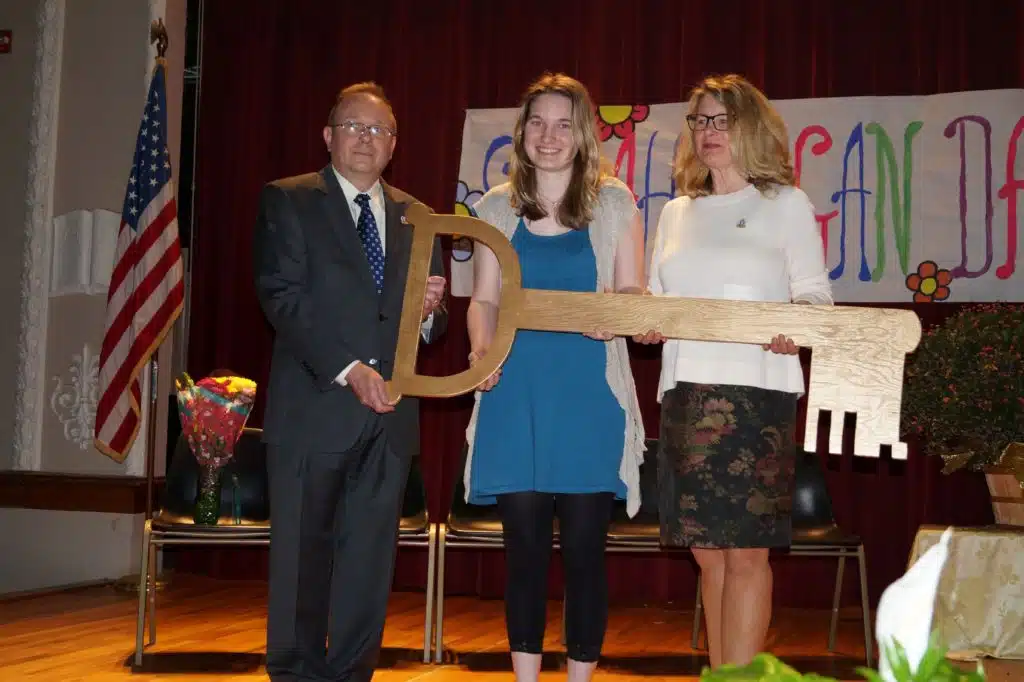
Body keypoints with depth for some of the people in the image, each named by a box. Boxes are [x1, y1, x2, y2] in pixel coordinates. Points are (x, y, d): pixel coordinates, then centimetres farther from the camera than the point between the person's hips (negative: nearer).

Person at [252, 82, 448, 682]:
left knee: (370, 557, 8)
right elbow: (284, 299, -9)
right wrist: (348, 370, -18)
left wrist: (432, 309, -6)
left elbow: (430, 326, 18)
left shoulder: (414, 216, 15)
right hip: (313, 408, -4)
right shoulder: (288, 201, 1)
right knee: (303, 552, 6)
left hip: (390, 413, 4)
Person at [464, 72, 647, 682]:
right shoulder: (499, 207, 10)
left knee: (584, 546, 3)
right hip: (516, 393, 2)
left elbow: (633, 294, 5)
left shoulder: (614, 202, 5)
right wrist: (481, 348, -10)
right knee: (525, 545, 5)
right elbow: (485, 299, 10)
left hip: (589, 396, -1)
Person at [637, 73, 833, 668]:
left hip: (756, 390, -4)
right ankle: (719, 673, 17)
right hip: (686, 393, 4)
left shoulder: (787, 203, 6)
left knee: (745, 551, -6)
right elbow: (655, 299, 19)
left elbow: (816, 292, 1)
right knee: (708, 551, 7)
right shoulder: (677, 213, 18)